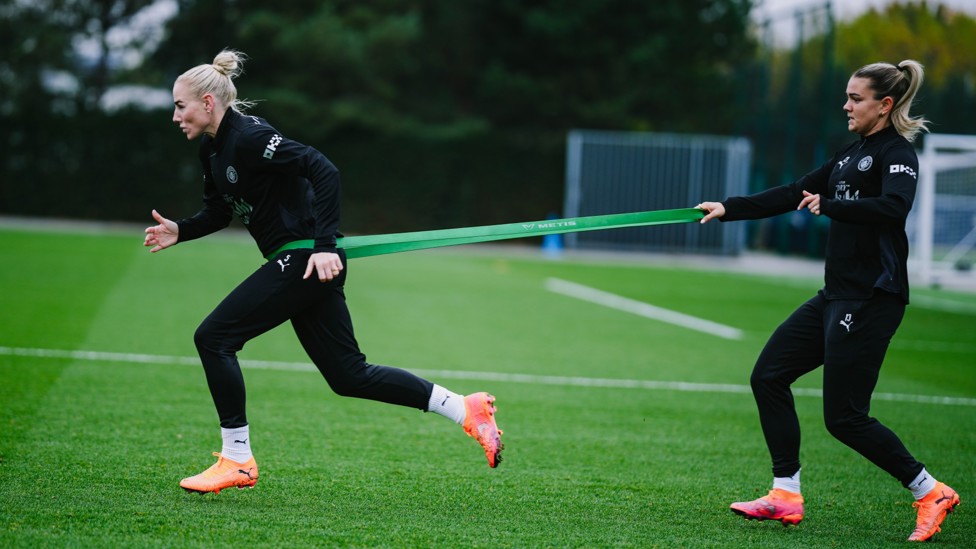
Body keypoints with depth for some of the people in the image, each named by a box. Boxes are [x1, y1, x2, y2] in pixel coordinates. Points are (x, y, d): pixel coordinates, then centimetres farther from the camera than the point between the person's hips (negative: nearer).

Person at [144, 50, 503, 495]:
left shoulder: (249, 138, -17)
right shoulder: (212, 149, 12)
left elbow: (323, 171, -24)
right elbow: (218, 211, 23)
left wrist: (324, 245, -29)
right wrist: (180, 232, 5)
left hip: (307, 259, -10)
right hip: (299, 263, 10)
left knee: (213, 337, -9)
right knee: (349, 377, 10)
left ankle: (237, 460, -1)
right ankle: (465, 409, 15)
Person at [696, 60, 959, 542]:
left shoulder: (897, 154, -10)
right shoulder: (850, 155, 16)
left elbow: (893, 207, -30)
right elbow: (792, 195, 20)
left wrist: (829, 205, -28)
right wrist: (728, 209, 16)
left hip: (872, 299, -10)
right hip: (836, 297, 10)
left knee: (844, 417, -9)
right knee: (768, 376, 7)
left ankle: (930, 493, 4)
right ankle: (786, 496, 11)